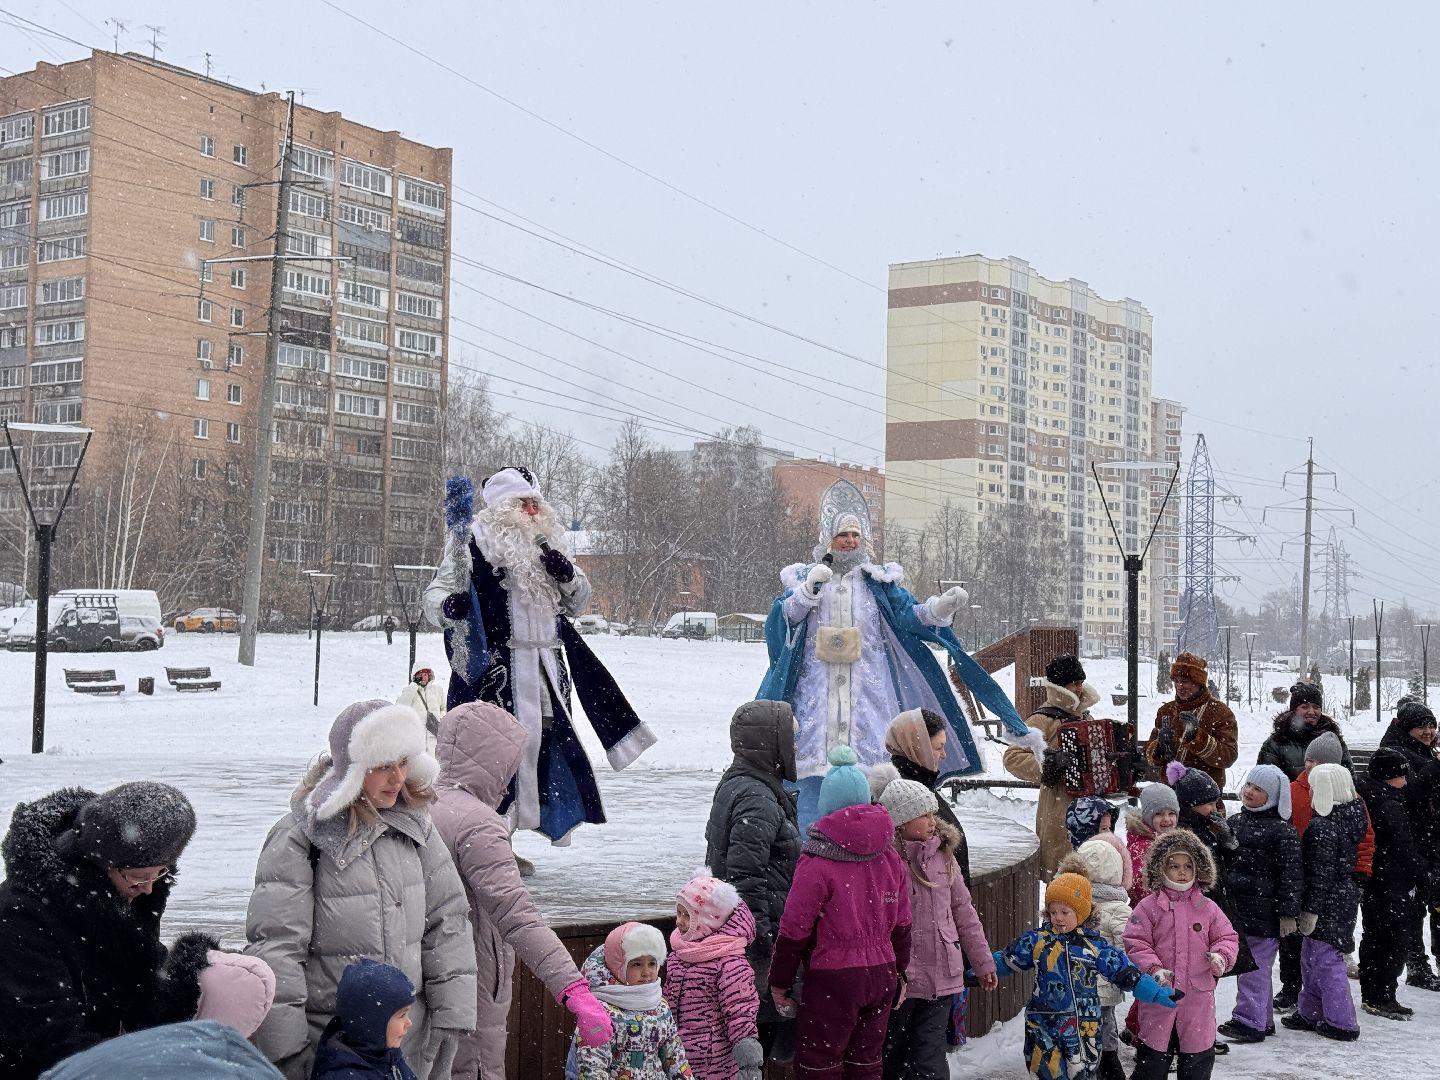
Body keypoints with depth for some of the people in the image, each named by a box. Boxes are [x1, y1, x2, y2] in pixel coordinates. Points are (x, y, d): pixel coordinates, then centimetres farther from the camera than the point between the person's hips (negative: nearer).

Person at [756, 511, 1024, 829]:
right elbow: (785, 618, 1)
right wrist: (808, 589, -16)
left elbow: (907, 614, 4)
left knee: (871, 761, -8)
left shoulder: (878, 581, 14)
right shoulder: (804, 577, 13)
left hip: (868, 686, 1)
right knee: (815, 764, -7)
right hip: (817, 686, 0)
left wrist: (939, 608, -16)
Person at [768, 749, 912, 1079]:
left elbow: (794, 930, -11)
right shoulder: (889, 855, 5)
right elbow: (902, 924, 12)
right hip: (882, 975, 6)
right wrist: (899, 972, 23)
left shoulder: (817, 862, -13)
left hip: (833, 979, -6)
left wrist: (779, 984, -1)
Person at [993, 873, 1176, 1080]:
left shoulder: (1095, 947, 1)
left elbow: (1127, 974, 4)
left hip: (1083, 1029, 0)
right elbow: (1006, 960, 10)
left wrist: (1157, 993, 0)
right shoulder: (1036, 941, 2)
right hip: (1043, 1026, 0)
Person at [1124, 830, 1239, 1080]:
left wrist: (1222, 956, -11)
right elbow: (1136, 944, -7)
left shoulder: (1208, 908, 4)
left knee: (1199, 1056, 12)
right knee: (1154, 1051, 6)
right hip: (1159, 992, -2)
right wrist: (1154, 969, -19)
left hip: (1198, 994, 2)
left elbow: (1227, 937, 9)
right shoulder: (1149, 907, -4)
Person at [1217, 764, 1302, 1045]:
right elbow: (1223, 861, 22)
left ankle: (1250, 1020, 1)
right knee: (1249, 966, 15)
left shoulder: (1281, 830, -12)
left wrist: (1288, 912, -15)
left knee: (1255, 967, -4)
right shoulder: (1235, 822, 12)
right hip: (1237, 908, 8)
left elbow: (1291, 873, -13)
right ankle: (1263, 1019, 26)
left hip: (1264, 912, -8)